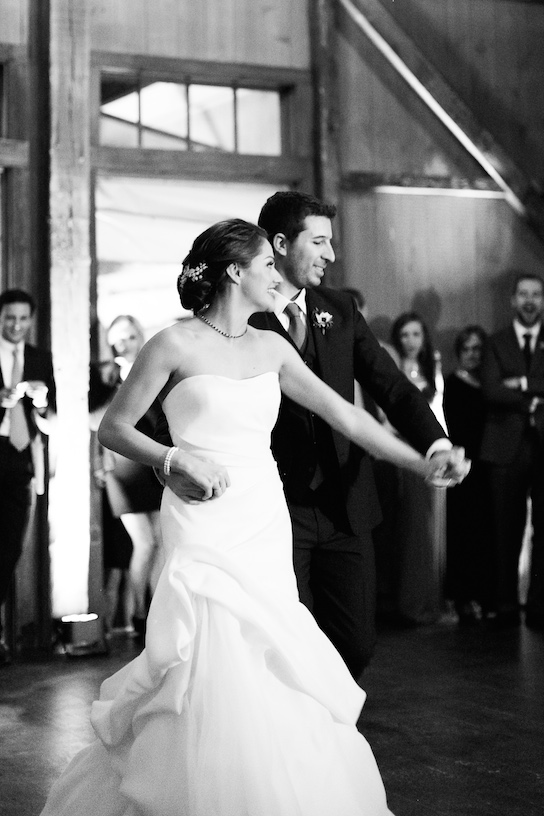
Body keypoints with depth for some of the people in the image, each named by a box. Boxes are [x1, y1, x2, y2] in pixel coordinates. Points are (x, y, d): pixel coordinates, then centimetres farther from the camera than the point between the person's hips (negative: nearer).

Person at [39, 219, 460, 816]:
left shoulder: (271, 348, 10)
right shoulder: (175, 346, -5)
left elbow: (343, 414, 11)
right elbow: (112, 428, -1)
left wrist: (420, 463, 7)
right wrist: (179, 459, -15)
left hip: (266, 526, 5)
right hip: (206, 526, -5)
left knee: (271, 678, 3)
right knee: (217, 682, -9)